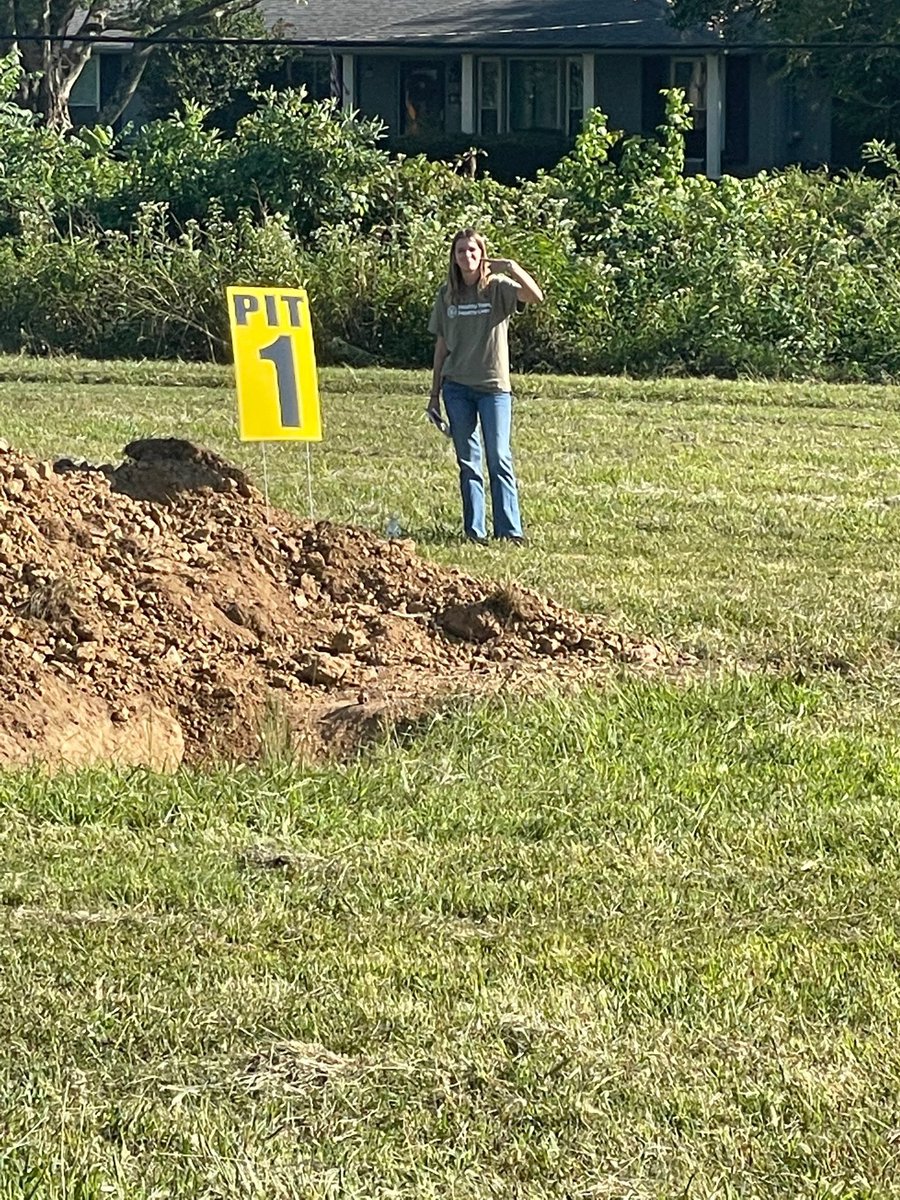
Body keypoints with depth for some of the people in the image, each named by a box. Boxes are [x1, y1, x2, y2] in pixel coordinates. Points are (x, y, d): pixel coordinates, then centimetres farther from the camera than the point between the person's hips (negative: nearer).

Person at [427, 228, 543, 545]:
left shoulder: (498, 287, -2)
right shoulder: (447, 294, 8)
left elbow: (536, 297, -20)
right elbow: (441, 345, 12)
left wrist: (511, 267, -29)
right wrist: (434, 393, 12)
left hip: (493, 385, -3)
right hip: (457, 386, 3)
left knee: (499, 458, -5)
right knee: (468, 461, 5)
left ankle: (509, 529, -3)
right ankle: (474, 530, 8)